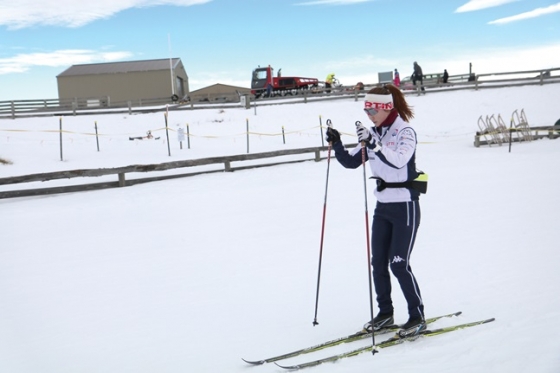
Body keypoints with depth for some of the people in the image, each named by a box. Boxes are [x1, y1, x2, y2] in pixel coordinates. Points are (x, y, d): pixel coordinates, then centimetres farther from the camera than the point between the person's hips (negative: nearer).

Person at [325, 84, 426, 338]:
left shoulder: (405, 132, -13)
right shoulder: (373, 134, 6)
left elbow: (399, 160, -31)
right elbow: (351, 162, 5)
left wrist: (374, 144, -41)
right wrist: (336, 145, -11)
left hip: (405, 206, -7)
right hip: (382, 206, 7)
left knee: (399, 264, -7)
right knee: (378, 262, 8)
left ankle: (417, 317, 8)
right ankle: (385, 313, 23)